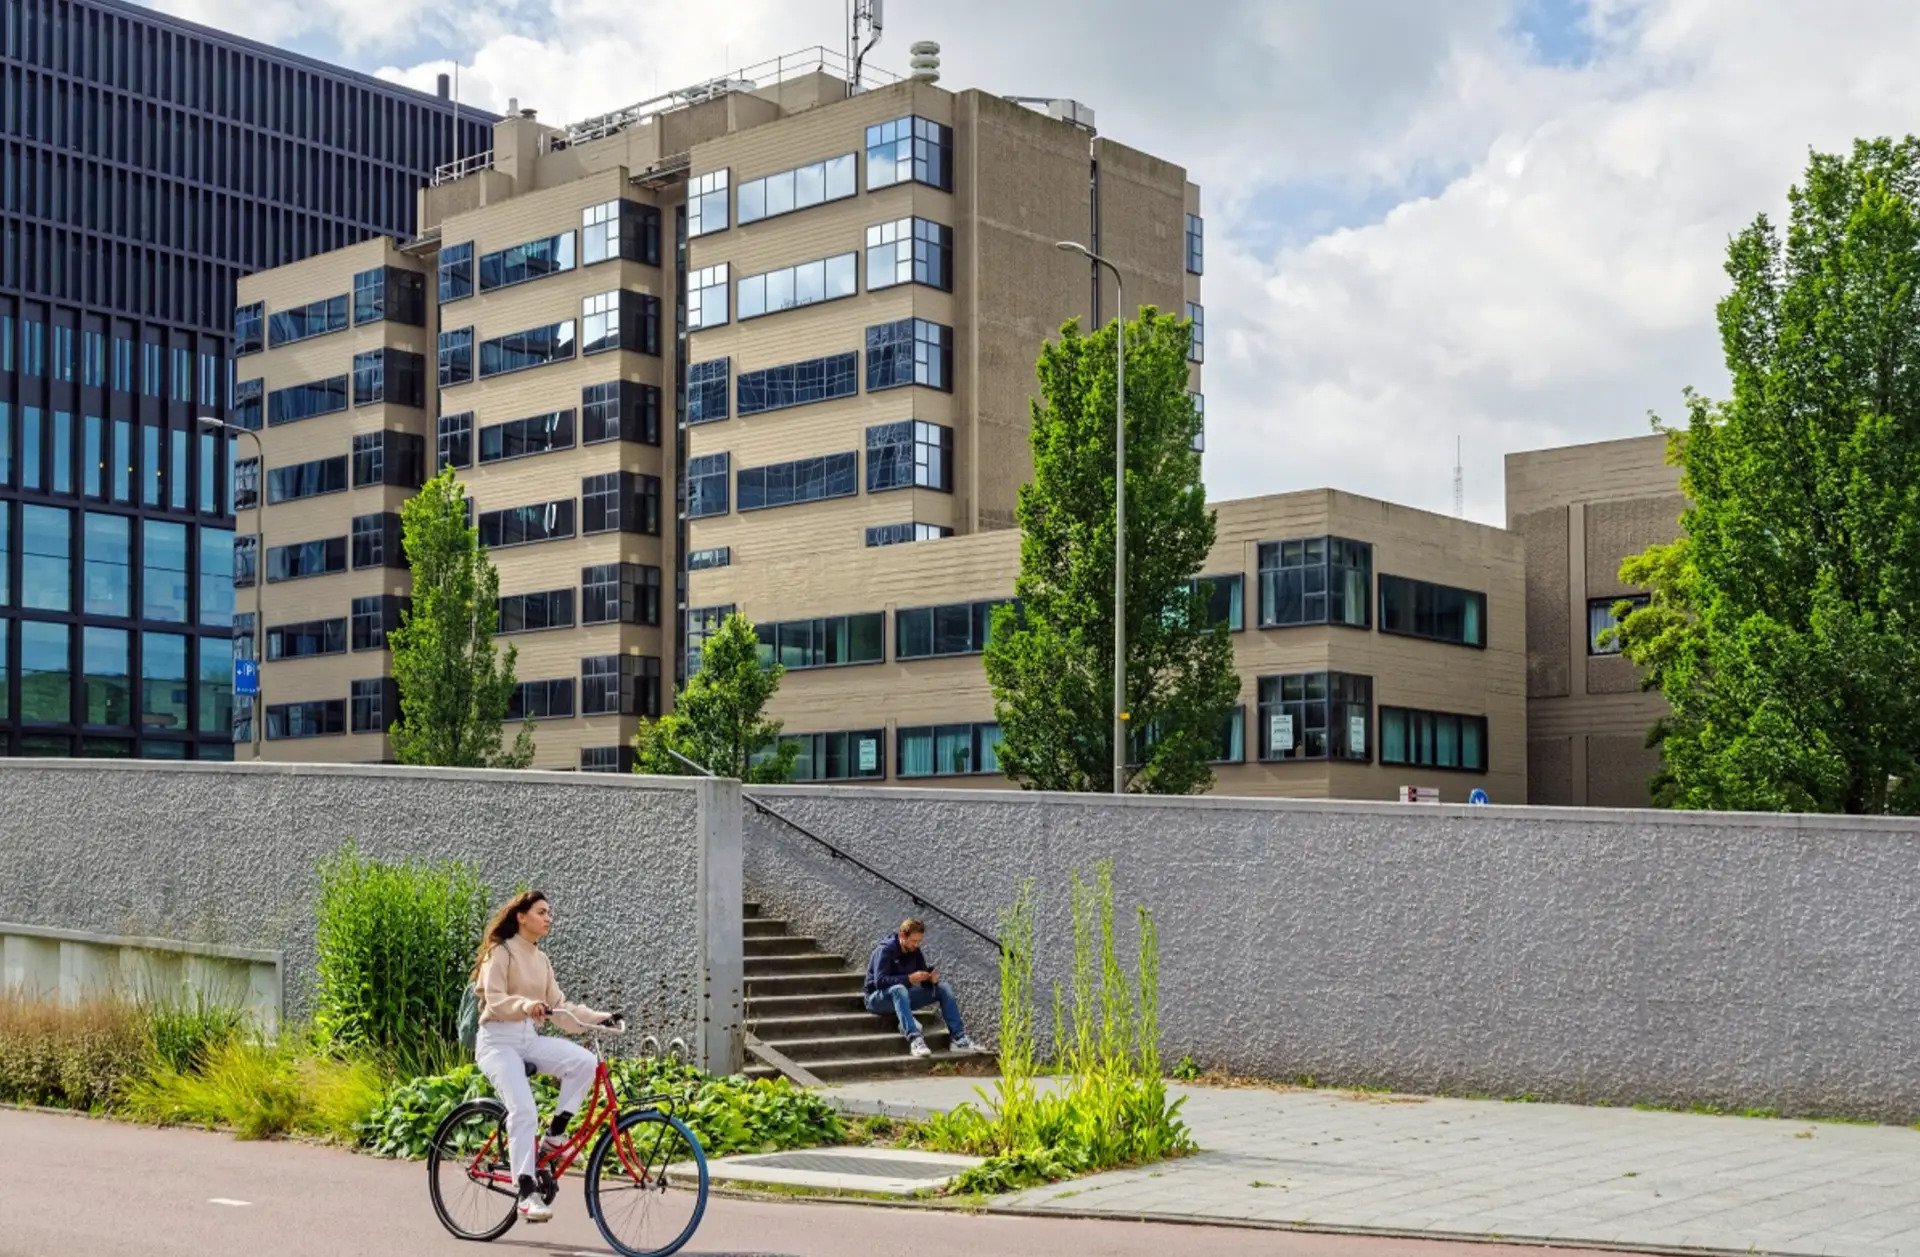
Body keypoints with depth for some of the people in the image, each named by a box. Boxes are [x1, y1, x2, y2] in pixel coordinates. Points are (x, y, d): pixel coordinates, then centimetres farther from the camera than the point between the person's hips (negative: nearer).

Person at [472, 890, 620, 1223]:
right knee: (524, 1111, -23)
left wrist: (600, 1018, 1)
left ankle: (554, 1134, -8)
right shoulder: (500, 952, -4)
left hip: (530, 1039, 6)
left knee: (584, 1061, -21)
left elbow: (559, 1005, 12)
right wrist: (525, 1005, -35)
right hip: (498, 1040, -6)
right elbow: (494, 1001, -15)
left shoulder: (542, 960, 17)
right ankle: (527, 1194, -21)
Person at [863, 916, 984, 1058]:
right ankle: (914, 1039, -53)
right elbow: (880, 981, -29)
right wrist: (909, 979, -35)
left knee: (943, 988, -9)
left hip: (902, 998, 7)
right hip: (878, 998, -7)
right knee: (899, 989, -41)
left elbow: (924, 982, 5)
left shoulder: (914, 951, 3)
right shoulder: (885, 951, -18)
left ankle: (960, 1039, -19)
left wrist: (931, 979, -19)